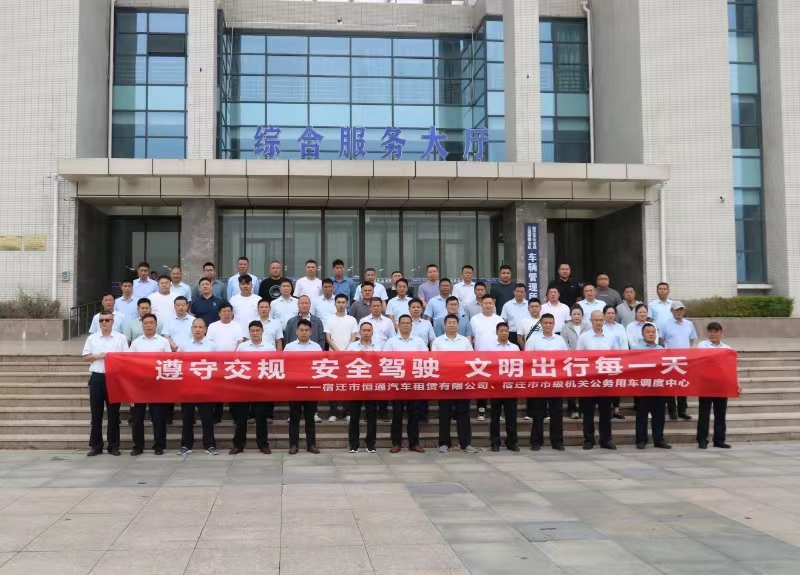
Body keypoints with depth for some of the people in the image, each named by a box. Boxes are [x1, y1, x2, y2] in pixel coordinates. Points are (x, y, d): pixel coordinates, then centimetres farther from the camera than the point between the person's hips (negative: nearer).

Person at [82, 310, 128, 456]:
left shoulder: (121, 338, 4)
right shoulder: (92, 338, 9)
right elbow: (86, 357, 8)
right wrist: (97, 356, -8)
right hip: (96, 378, 2)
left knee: (113, 413, 2)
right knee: (96, 413, 5)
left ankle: (113, 445, 10)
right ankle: (95, 445, 12)